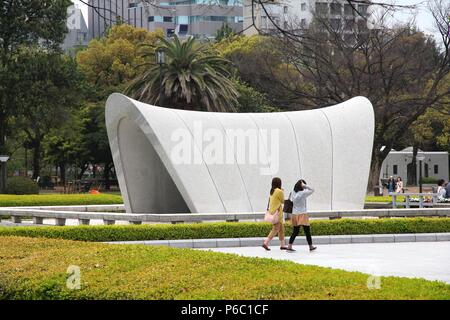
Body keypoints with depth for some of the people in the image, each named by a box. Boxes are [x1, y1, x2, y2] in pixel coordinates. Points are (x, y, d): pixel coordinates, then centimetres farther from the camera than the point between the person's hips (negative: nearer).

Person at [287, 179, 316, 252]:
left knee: (295, 231, 11)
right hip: (302, 215, -6)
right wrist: (305, 186, -9)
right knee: (307, 231, 6)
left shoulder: (293, 193, 2)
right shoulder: (303, 193, -13)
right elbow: (312, 190, -2)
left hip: (294, 214, 6)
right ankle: (311, 247, 15)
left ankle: (289, 246, 3)